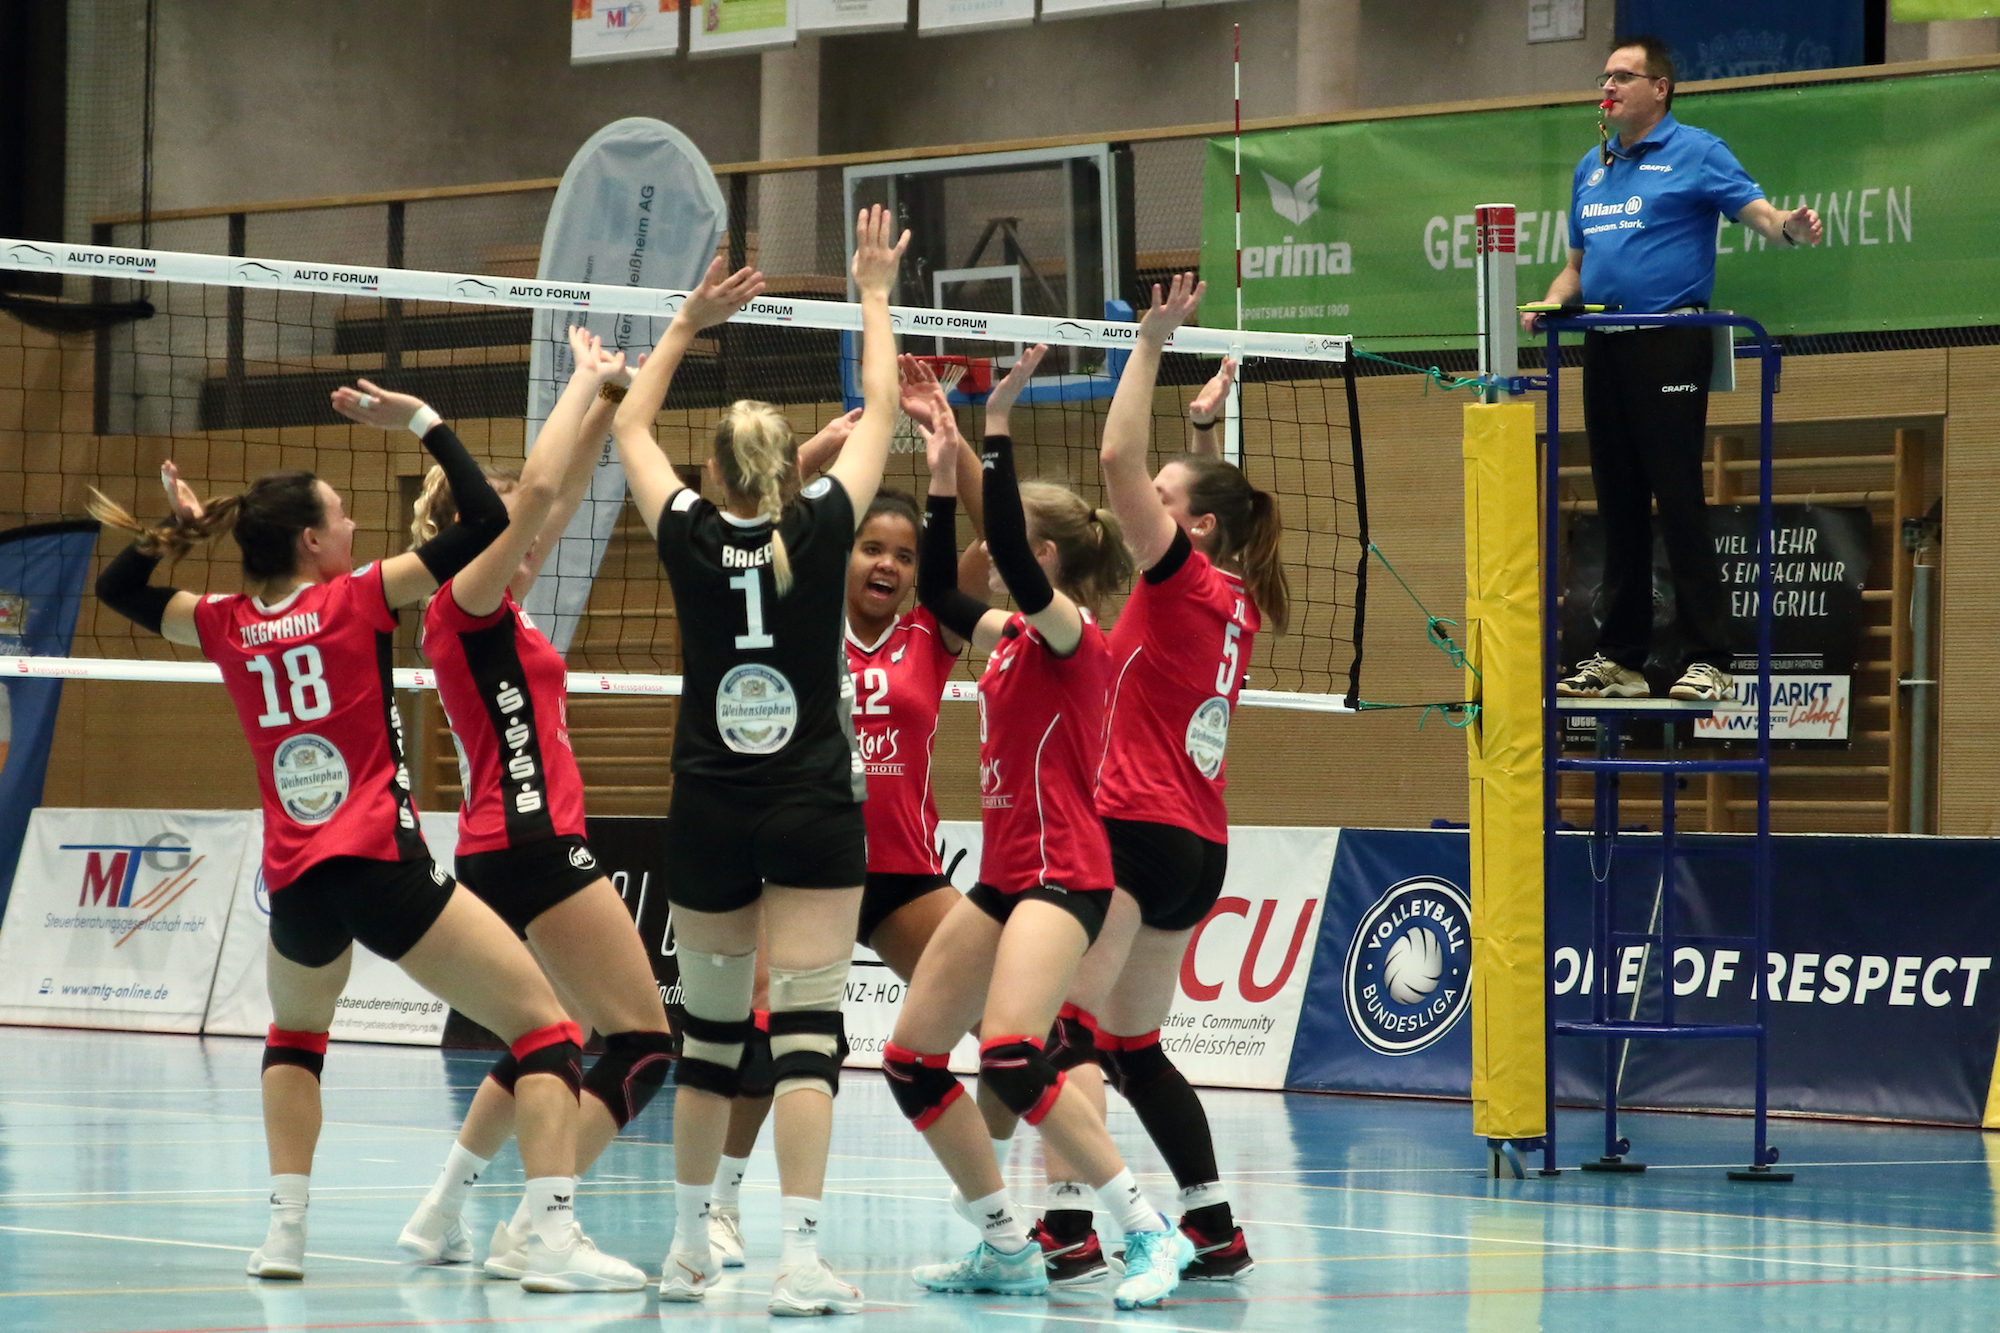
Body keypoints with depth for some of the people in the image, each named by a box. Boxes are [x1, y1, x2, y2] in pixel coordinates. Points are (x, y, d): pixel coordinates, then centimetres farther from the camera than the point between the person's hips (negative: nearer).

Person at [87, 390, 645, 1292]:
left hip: (293, 887, 5)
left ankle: (285, 1229, 20)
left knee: (295, 1033, 34)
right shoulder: (358, 600, -3)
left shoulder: (228, 625, 9)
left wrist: (182, 528, 22)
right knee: (545, 1027, -3)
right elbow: (485, 523, -5)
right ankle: (554, 1239, -19)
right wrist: (422, 421, 1)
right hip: (381, 869, -5)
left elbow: (116, 590, 28)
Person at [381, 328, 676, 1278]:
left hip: (504, 851, 10)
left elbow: (563, 492, 23)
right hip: (532, 842, -10)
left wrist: (604, 396, 19)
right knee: (642, 1044, -10)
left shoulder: (492, 611, 16)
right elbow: (538, 488, -19)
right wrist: (588, 383, -8)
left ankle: (441, 1217, 24)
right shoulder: (465, 603, -8)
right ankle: (529, 1235, -16)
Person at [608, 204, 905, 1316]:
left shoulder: (691, 538, -1)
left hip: (708, 815, 2)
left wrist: (689, 323, 21)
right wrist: (875, 296, 19)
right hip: (813, 809, -2)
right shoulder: (822, 529, -5)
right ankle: (801, 1258, -18)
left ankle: (691, 1248, 21)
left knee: (711, 1027, 14)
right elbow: (882, 414, 8)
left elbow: (630, 427, 15)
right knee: (809, 1024, -7)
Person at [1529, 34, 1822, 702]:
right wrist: (1547, 305, 6)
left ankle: (1706, 659, -9)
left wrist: (1791, 225, -32)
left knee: (1679, 501, -10)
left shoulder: (1696, 154, -1)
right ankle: (1620, 656, 14)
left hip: (1668, 341, -7)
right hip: (1603, 346, 7)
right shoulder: (1591, 169, 19)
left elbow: (1759, 212, -10)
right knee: (1618, 506, 9)